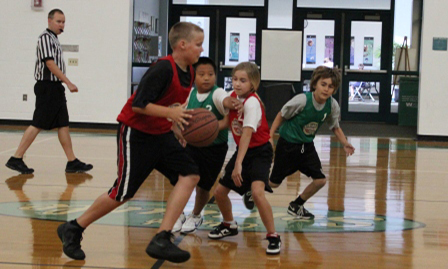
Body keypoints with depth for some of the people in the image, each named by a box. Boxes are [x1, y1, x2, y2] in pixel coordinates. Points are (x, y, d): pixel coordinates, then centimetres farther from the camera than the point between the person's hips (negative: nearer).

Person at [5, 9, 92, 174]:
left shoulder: (54, 39, 18)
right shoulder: (45, 38, -10)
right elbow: (50, 63, -19)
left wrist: (64, 83, 15)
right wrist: (68, 83, -21)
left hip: (55, 88, 10)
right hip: (47, 87, -10)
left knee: (63, 125, 8)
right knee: (37, 125, -8)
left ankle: (72, 162, 9)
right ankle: (16, 159, -3)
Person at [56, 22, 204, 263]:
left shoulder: (189, 71, 3)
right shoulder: (163, 68, -23)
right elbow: (138, 105, -26)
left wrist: (184, 117, 5)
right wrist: (170, 113, -32)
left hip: (161, 134, 8)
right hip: (135, 132, -8)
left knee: (190, 174, -9)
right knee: (124, 192, -4)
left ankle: (161, 241, -10)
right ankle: (73, 229, 17)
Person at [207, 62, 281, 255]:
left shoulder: (252, 102, -24)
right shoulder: (232, 96, -2)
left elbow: (247, 134, -32)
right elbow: (228, 123, 8)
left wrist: (238, 164, -38)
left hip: (259, 152, -8)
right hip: (242, 151, 8)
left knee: (257, 191, -28)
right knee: (220, 191, 9)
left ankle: (273, 236, -15)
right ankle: (229, 225, 37)